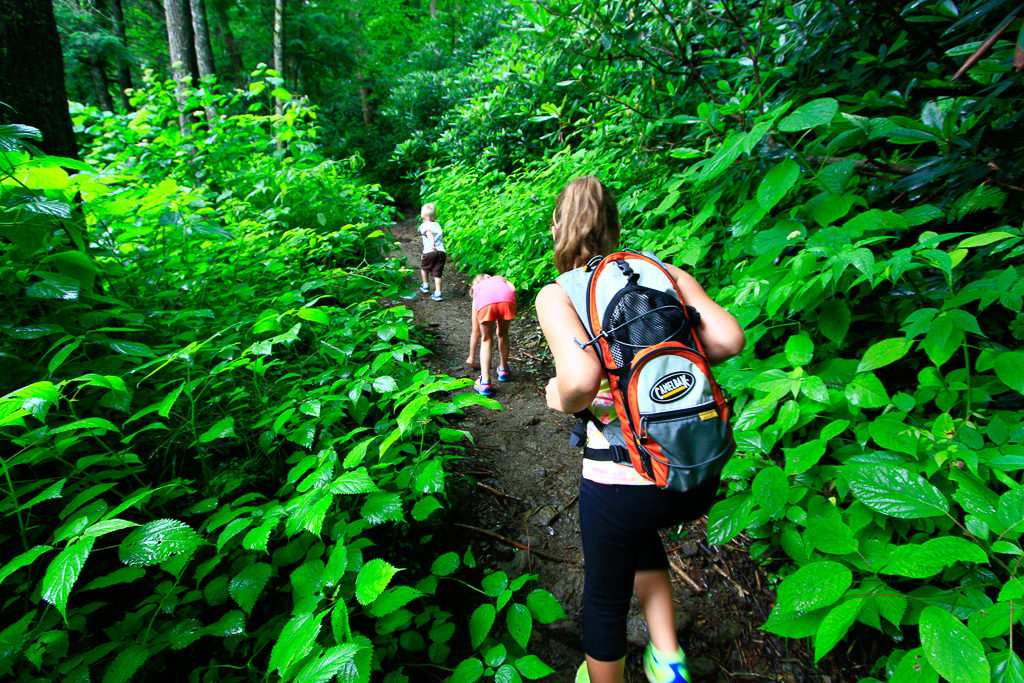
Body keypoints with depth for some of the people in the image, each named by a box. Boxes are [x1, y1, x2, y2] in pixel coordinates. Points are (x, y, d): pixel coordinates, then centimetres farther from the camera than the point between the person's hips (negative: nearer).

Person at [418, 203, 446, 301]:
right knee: (437, 273, 5)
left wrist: (432, 244, -35)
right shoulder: (438, 225, 22)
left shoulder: (423, 226, 2)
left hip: (429, 252, -4)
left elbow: (429, 233, -19)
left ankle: (426, 286, 38)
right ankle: (437, 293, -2)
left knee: (424, 268, 24)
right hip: (442, 252, 4)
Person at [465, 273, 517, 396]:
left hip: (486, 303, 0)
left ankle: (484, 382, 6)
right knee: (503, 333, 27)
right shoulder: (500, 279, 44)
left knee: (486, 340, 17)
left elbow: (475, 331, 43)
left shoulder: (477, 289, 40)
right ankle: (503, 370, 39)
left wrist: (472, 357, 50)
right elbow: (513, 289, 15)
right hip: (506, 299, 1)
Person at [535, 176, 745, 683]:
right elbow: (729, 339, -6)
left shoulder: (557, 295, -7)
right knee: (636, 527, 37)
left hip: (621, 480, -4)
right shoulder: (664, 273, 4)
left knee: (605, 597, 25)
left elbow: (582, 378, -24)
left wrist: (564, 400, -3)